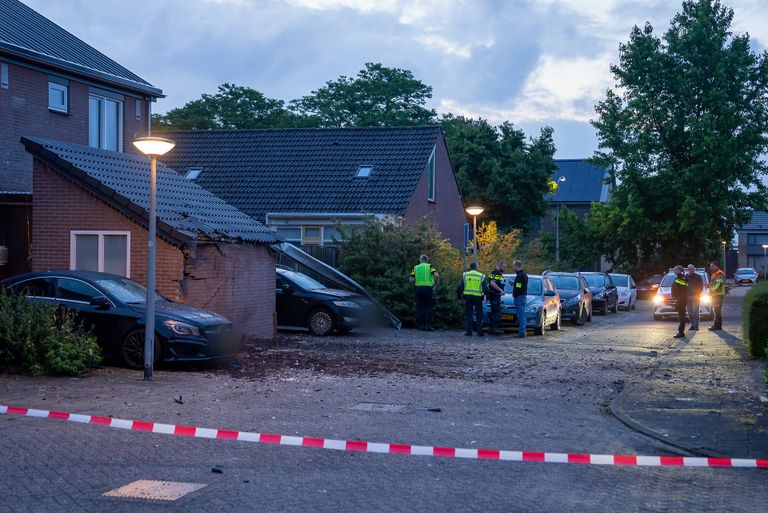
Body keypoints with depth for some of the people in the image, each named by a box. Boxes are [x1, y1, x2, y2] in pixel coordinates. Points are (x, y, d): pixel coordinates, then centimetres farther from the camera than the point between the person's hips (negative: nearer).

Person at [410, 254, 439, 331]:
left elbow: (411, 280, 1)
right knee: (429, 308, 5)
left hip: (418, 288, 2)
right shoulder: (429, 266, 3)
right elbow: (437, 276, -13)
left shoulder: (415, 268, 11)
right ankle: (428, 326, -1)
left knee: (420, 307, 9)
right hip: (428, 288, -2)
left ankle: (421, 325, 7)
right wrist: (435, 285, -3)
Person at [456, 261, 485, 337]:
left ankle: (469, 332, 3)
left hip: (468, 296, 1)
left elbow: (460, 287, 3)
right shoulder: (481, 276, 2)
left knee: (469, 315, 6)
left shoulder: (465, 275, 4)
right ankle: (479, 332, -1)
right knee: (479, 315, 5)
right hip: (478, 297, -1)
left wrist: (459, 294, 14)